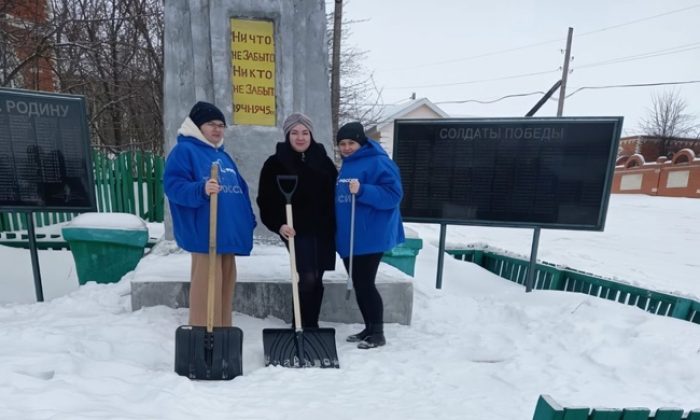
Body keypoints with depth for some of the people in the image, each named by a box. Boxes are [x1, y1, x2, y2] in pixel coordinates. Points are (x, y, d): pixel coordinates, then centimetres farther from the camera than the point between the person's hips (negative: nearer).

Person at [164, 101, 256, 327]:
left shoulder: (223, 155, 22)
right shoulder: (184, 150, -2)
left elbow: (240, 190, 24)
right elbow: (173, 185, -15)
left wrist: (249, 220, 18)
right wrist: (201, 190, -32)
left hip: (229, 233, 8)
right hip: (205, 234, -8)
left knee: (225, 287, 14)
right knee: (207, 288, -7)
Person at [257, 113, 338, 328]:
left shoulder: (323, 160, 9)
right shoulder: (276, 163, -1)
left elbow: (335, 194, 12)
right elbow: (266, 200, -3)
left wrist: (334, 225, 7)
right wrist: (279, 225, -16)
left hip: (322, 230, 4)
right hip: (296, 230, -4)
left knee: (316, 280, 10)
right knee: (307, 278, -12)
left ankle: (312, 326, 26)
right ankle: (300, 327, 6)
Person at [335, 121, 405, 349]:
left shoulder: (378, 162, -11)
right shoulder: (347, 165, 17)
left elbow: (393, 194, -20)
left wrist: (362, 191, -29)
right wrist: (340, 232, 17)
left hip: (370, 237, -9)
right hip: (348, 238, 9)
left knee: (366, 284, -3)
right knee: (359, 286, 14)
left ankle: (378, 333, 13)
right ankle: (369, 328, 28)